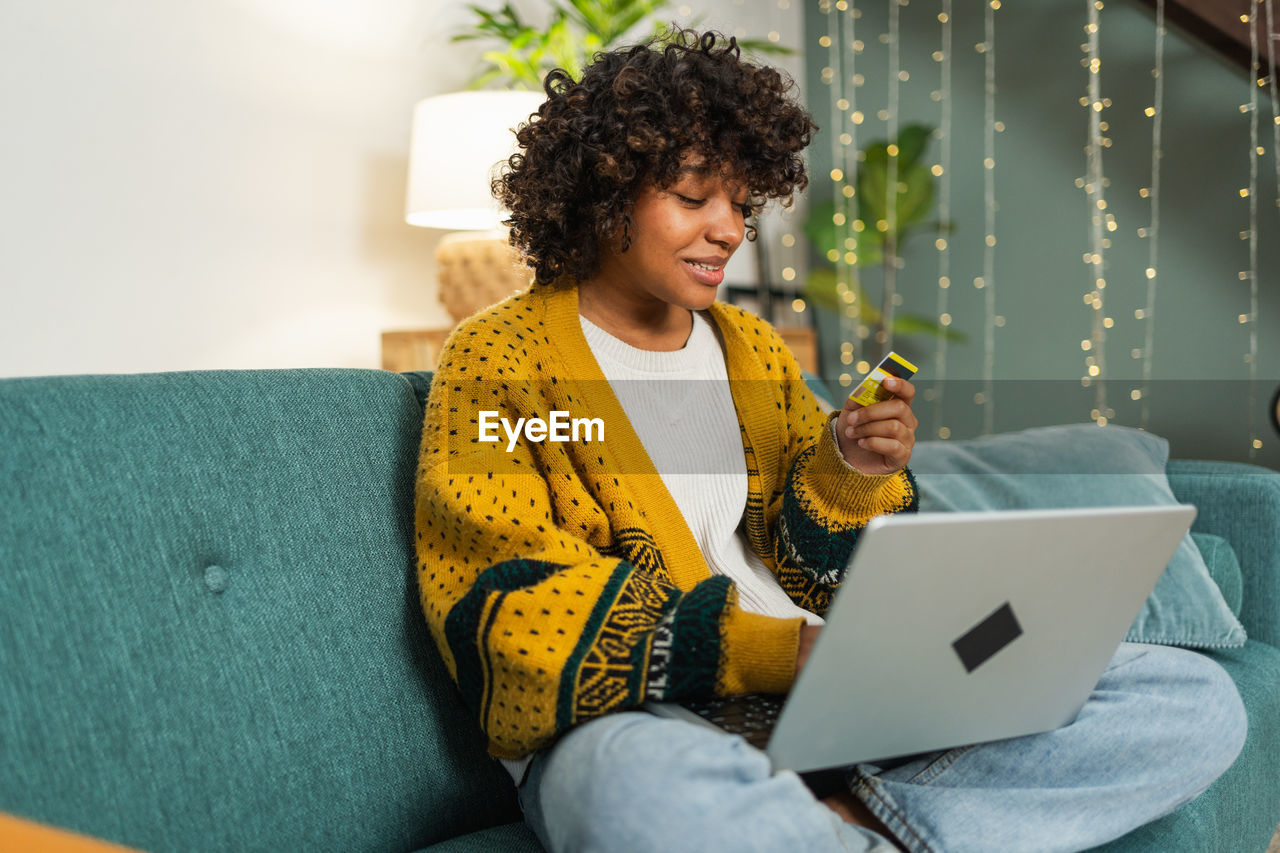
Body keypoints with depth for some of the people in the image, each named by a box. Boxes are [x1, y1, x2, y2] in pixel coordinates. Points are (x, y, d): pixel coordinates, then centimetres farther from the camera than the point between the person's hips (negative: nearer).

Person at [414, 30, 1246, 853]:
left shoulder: (753, 349, 19)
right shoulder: (499, 359, 2)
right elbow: (513, 613, -10)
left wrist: (851, 474, -4)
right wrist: (772, 650, -20)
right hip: (636, 721, -6)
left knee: (1198, 699, -7)